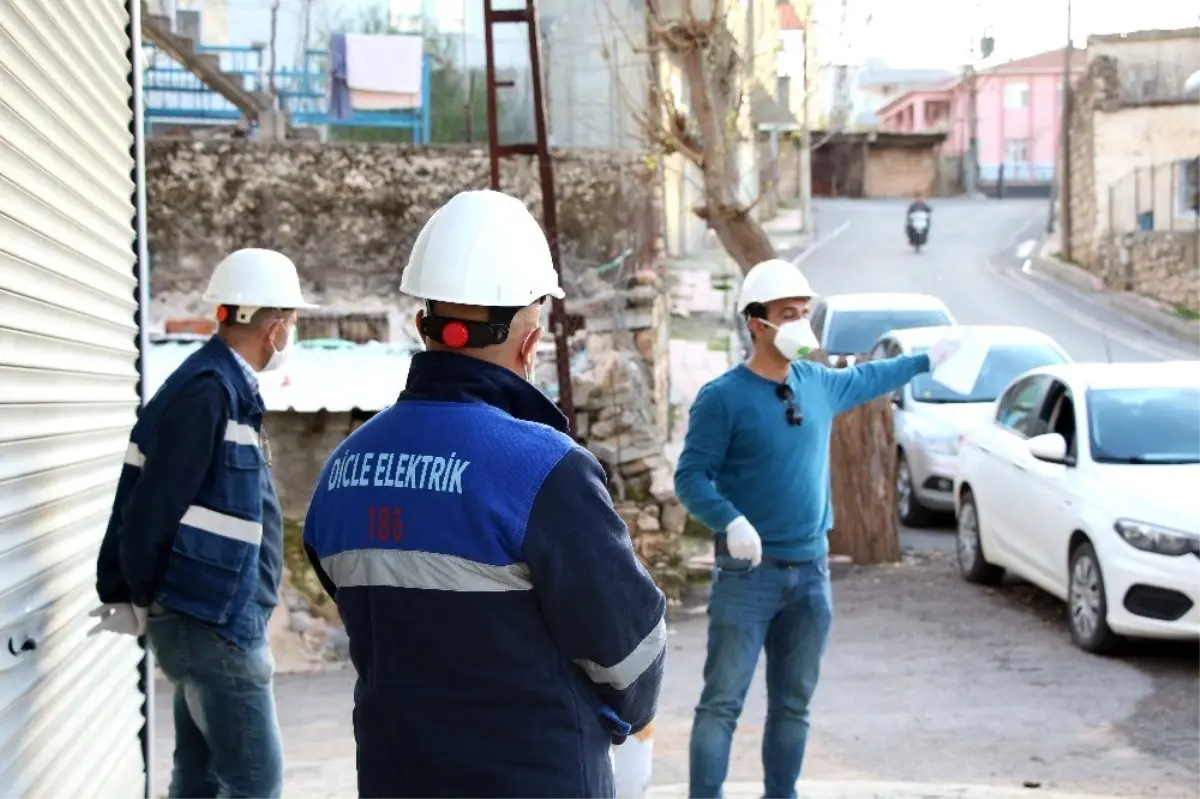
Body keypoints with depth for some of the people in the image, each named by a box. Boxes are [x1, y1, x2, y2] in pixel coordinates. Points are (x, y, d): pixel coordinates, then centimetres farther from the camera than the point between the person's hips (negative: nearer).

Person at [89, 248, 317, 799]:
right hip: (211, 621, -10)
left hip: (211, 619, 10)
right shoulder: (209, 391, -18)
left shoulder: (225, 387, 11)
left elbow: (142, 497, 12)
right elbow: (153, 505, -20)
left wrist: (123, 591, 11)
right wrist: (139, 598, -6)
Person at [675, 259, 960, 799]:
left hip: (811, 571, 6)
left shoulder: (819, 383, 8)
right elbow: (690, 477, -13)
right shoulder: (722, 398, -11)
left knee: (793, 705, 12)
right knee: (722, 703, -8)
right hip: (749, 572, -6)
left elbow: (867, 379, 30)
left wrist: (927, 359, 41)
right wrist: (731, 520, -30)